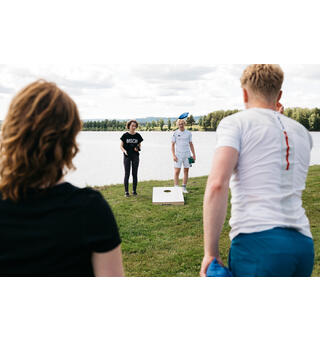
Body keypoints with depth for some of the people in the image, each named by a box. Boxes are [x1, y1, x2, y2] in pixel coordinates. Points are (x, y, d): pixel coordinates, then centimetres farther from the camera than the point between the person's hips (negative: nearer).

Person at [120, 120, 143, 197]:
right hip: (127, 156, -2)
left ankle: (134, 191, 16)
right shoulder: (125, 135, -2)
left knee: (135, 174, 6)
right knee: (127, 174, -2)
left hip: (135, 156, 2)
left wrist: (138, 148, -9)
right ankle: (126, 191, 4)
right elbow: (121, 146, 1)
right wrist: (124, 150, -19)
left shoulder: (138, 135, 4)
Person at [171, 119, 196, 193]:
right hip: (178, 155, -3)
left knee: (186, 171, 5)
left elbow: (191, 144, 12)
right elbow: (172, 145, 0)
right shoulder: (175, 133, -1)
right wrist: (173, 155, -10)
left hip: (187, 154, 3)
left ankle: (184, 188, 15)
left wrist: (194, 154, 7)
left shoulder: (189, 133, 7)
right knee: (177, 172, -7)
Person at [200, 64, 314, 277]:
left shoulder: (235, 122, 0)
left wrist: (210, 252, -10)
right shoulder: (302, 132, 18)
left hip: (258, 242, -6)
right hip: (303, 244, 6)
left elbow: (217, 184, -15)